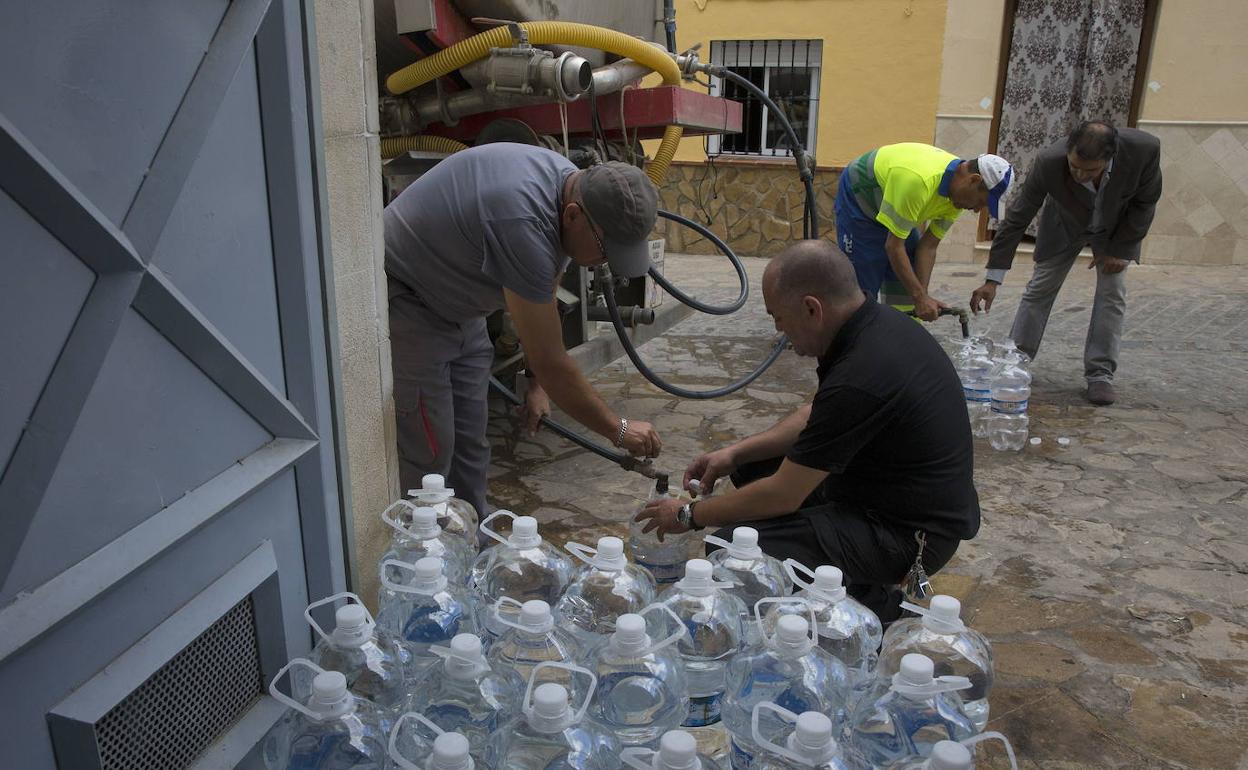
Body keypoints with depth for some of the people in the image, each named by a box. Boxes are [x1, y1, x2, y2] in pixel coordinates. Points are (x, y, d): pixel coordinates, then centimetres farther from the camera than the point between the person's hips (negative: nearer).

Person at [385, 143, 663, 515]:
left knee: (470, 445, 11)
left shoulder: (569, 184, -8)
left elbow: (542, 300, 7)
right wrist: (619, 430, -19)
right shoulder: (523, 222, -36)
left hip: (457, 309, 9)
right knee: (430, 453, -7)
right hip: (403, 300, -9)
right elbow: (551, 362, -29)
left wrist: (539, 384, 6)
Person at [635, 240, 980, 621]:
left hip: (910, 532, -10)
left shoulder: (860, 378, -30)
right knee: (752, 467, 15)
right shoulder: (877, 321, -2)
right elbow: (816, 417, 14)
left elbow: (782, 496, -21)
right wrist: (735, 452, 6)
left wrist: (689, 515, -6)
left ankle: (873, 602, -2)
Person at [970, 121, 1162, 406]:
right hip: (1066, 225, 0)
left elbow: (1145, 201, -16)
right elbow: (1017, 219, -30)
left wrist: (1120, 249, -16)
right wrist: (993, 279, -33)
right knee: (1040, 288, 1)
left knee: (1112, 294, -5)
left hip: (1117, 227, 1)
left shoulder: (1145, 149, -37)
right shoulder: (1049, 162, -38)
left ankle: (1100, 374, 4)